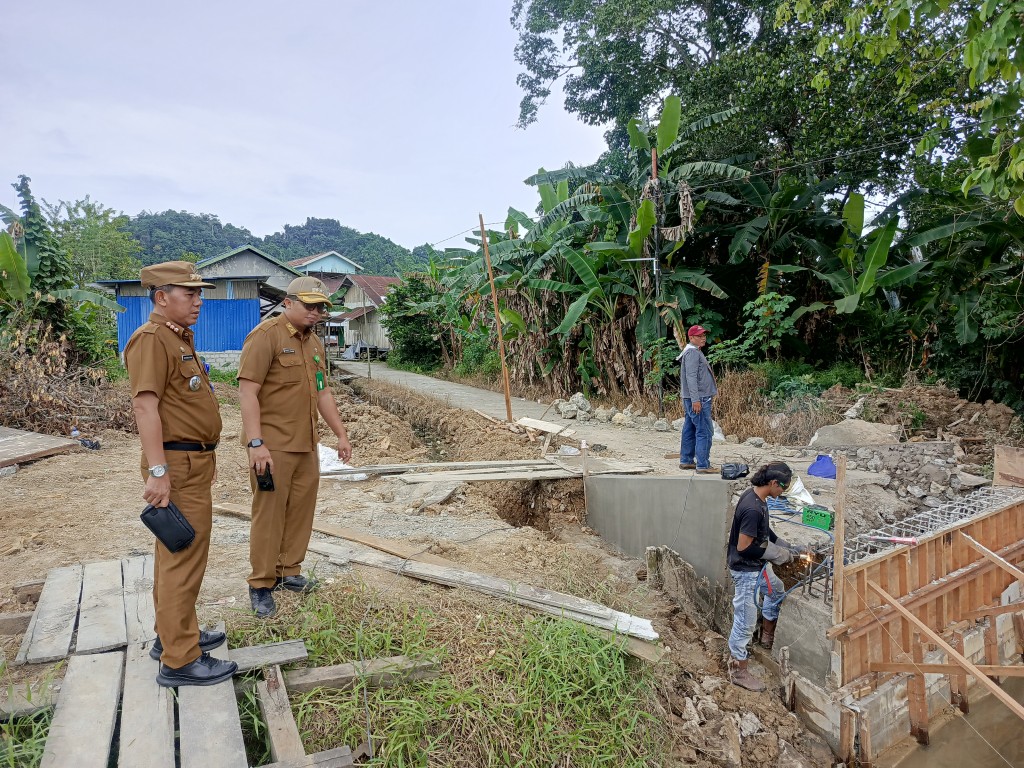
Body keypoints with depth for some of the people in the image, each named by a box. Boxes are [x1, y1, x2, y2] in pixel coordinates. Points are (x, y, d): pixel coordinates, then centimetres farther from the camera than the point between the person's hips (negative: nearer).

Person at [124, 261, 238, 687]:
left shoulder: (180, 338, 17)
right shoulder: (151, 339, -15)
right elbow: (145, 405, -23)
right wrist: (157, 470, -28)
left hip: (195, 462, 11)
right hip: (178, 466, -11)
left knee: (176, 556, 19)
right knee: (183, 560, -5)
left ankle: (172, 634, 33)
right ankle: (180, 660, 5)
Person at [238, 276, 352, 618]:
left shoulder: (315, 343, 14)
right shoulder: (266, 335, -11)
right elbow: (247, 391, -17)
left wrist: (341, 434, 16)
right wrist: (256, 443, -23)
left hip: (307, 445, 8)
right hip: (272, 445, -7)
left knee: (301, 510, 12)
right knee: (269, 513, 0)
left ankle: (289, 572, 26)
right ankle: (261, 584, 13)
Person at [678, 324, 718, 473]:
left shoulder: (695, 352, 22)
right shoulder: (692, 352, -12)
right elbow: (691, 377, -21)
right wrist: (695, 400, -25)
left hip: (694, 399, 11)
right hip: (698, 399, -11)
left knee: (689, 430, 13)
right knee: (704, 432, -10)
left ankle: (686, 461, 20)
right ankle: (703, 465, -10)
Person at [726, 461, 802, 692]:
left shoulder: (754, 495, -2)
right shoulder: (753, 509, -32)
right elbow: (743, 547, -29)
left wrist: (781, 544, 8)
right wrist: (776, 553, -17)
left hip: (758, 566, 10)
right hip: (746, 571, -10)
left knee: (776, 590, 32)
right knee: (745, 621, 3)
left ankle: (767, 636, 51)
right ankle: (738, 670, 19)